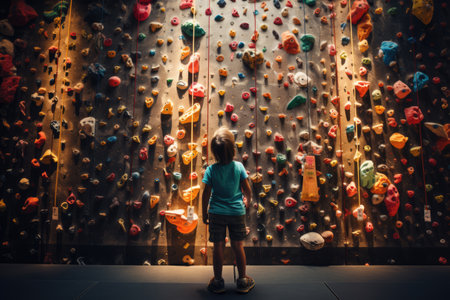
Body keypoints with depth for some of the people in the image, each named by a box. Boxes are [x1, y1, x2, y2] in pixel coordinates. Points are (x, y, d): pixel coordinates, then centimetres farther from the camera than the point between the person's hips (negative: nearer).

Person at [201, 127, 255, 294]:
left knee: (218, 247, 9)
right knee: (238, 246, 12)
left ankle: (218, 282, 21)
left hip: (216, 213, -1)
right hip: (237, 212, 1)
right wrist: (247, 200, 18)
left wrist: (204, 213, 5)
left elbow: (206, 194, -8)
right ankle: (243, 281, 24)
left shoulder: (211, 170, -11)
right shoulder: (238, 166, -9)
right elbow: (247, 190, -3)